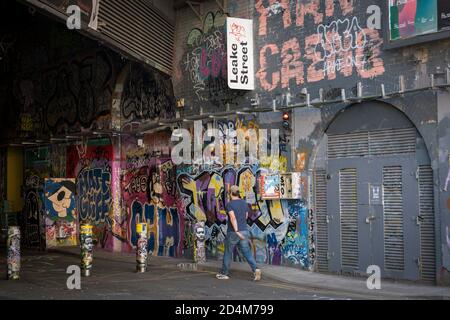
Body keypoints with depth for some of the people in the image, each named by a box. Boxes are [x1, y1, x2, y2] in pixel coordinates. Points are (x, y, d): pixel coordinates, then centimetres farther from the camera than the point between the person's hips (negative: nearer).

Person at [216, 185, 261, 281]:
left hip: (233, 232, -5)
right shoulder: (244, 203, 7)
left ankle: (224, 274, 22)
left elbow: (233, 218, -26)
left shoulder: (229, 204, -12)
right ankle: (255, 270, -16)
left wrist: (236, 231, -32)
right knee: (247, 253, 4)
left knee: (228, 253, 11)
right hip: (244, 232, 5)